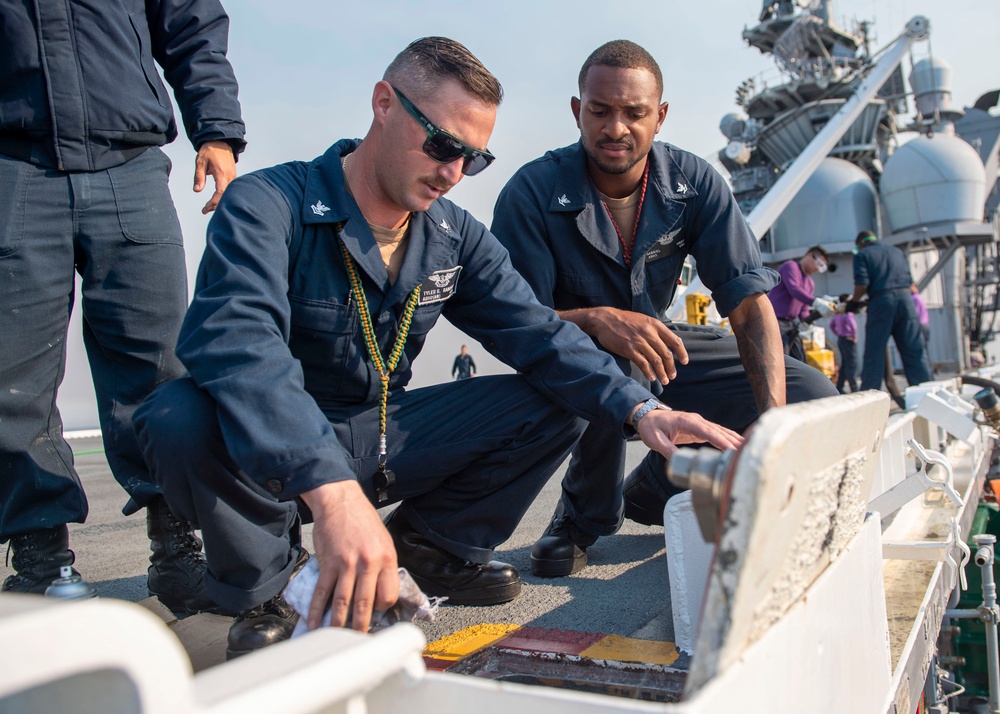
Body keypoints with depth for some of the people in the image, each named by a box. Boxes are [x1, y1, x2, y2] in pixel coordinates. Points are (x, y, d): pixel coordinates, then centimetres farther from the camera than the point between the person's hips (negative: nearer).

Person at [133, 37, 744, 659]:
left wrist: (641, 409, -22)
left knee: (554, 404, -8)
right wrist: (334, 493, -51)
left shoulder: (455, 236, 1)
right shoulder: (267, 205, -20)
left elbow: (537, 333, -5)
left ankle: (428, 542, 9)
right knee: (181, 421, -37)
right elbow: (237, 345, -37)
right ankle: (265, 584, -7)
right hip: (274, 459, -4)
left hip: (384, 439, 5)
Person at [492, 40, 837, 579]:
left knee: (812, 394, -8)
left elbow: (749, 303, -16)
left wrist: (774, 419, -30)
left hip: (663, 351, 4)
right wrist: (597, 320, -43)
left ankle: (653, 491, 8)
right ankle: (587, 511, -8)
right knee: (603, 358, -40)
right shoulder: (533, 191, -20)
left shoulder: (695, 183, -11)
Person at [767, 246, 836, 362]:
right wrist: (816, 302, -36)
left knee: (799, 360, 7)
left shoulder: (810, 284, 20)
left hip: (791, 325, 9)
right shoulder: (790, 266, -5)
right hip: (776, 322, -9)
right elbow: (794, 289, -23)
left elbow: (803, 310, 16)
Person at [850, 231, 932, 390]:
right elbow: (910, 282, 20)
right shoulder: (898, 252, 24)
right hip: (906, 299, 4)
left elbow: (862, 285, -7)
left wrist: (853, 301, 9)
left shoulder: (862, 255, 7)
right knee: (914, 351, 6)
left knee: (874, 353, -2)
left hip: (881, 301, -4)